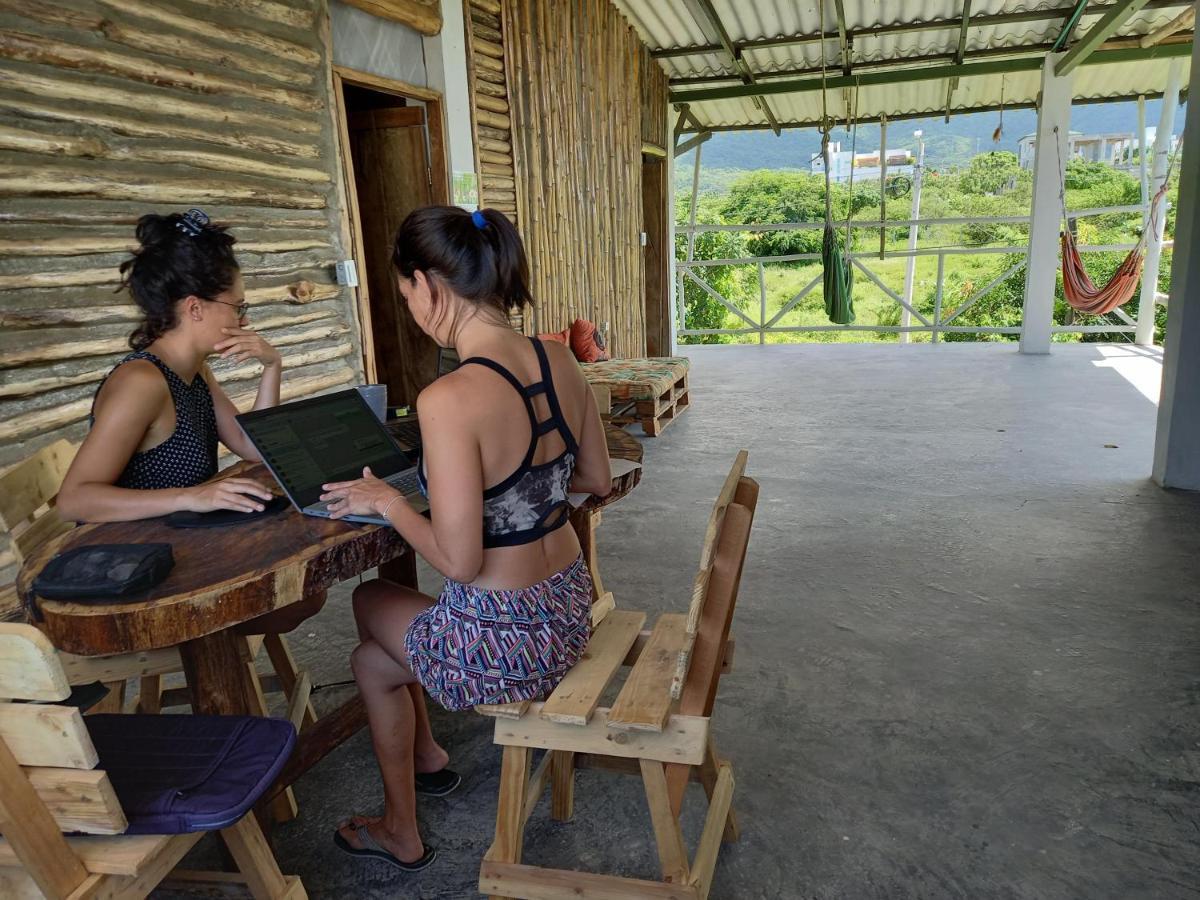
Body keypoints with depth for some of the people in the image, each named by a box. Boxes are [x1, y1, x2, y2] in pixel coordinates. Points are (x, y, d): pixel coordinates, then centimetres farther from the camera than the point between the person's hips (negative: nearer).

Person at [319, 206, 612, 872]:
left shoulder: (449, 400, -28)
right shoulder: (560, 362, -5)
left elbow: (458, 560, -24)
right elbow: (598, 480, 8)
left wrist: (386, 501, -8)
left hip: (506, 642, -7)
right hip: (570, 609, 7)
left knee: (371, 660, 26)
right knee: (378, 601, 29)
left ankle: (402, 833, 46)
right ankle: (427, 757, 50)